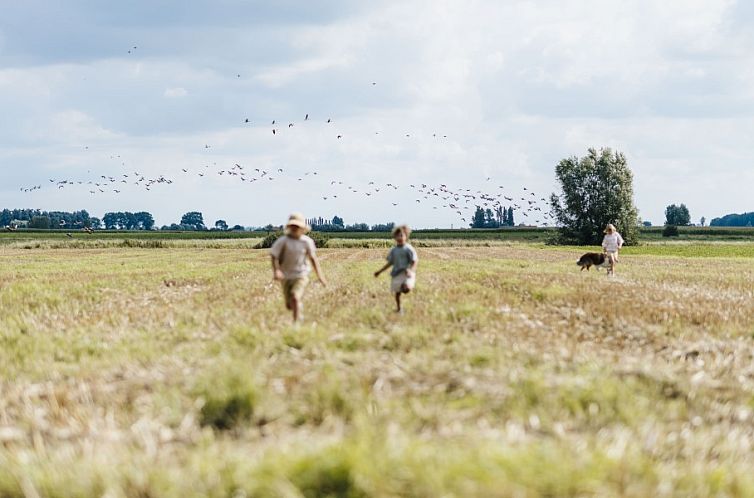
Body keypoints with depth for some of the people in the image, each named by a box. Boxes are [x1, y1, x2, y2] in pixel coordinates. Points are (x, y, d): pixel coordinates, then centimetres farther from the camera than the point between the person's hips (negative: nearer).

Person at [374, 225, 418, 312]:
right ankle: (398, 309, 27)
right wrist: (380, 271, 19)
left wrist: (411, 270, -27)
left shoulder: (409, 249, -5)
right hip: (396, 274, 5)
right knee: (397, 292, 10)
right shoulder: (394, 250, 11)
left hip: (406, 273, -5)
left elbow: (415, 261, -8)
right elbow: (390, 263, 19)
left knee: (406, 289, -33)